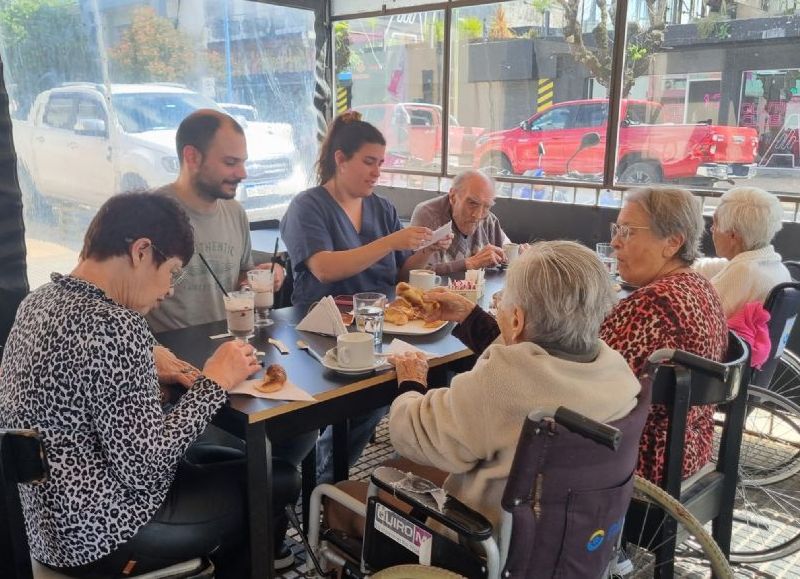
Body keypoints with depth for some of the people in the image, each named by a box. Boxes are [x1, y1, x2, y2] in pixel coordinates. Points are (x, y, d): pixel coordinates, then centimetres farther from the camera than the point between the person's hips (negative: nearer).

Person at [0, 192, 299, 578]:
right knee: (279, 481, 4)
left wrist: (148, 369, 1)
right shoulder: (113, 326, -27)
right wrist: (215, 382, -16)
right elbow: (145, 467, -25)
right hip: (97, 537, -9)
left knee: (235, 462, 20)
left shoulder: (39, 301, 1)